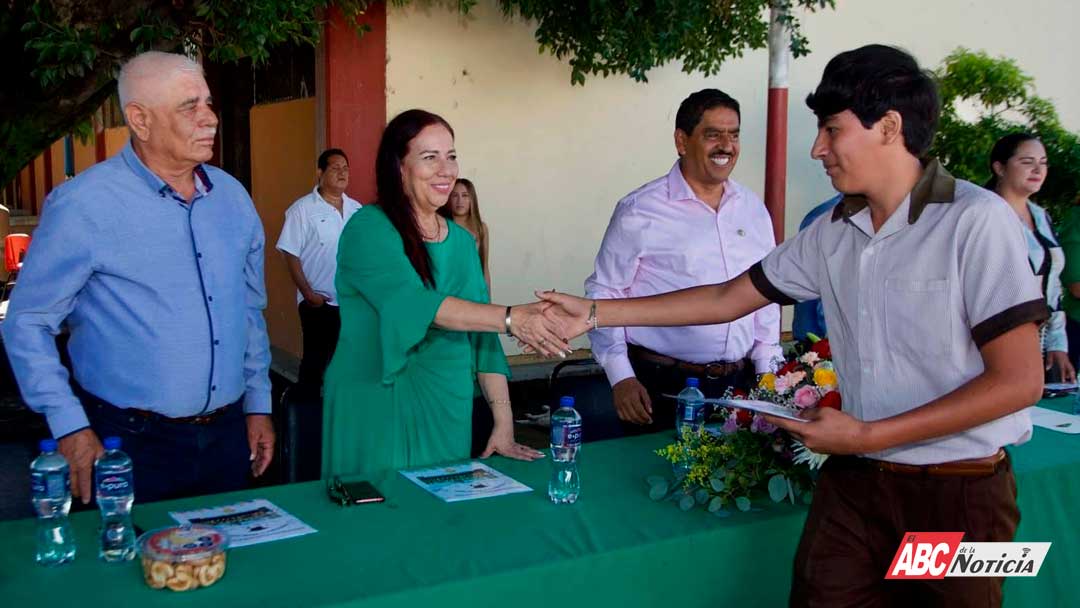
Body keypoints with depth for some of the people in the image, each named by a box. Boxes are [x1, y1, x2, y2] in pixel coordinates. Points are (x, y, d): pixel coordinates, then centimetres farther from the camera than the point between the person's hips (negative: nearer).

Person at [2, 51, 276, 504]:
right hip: (132, 444, -5)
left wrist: (258, 402, 13)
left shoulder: (232, 196, 5)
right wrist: (70, 428, -12)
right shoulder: (83, 205, -12)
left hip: (228, 435, 5)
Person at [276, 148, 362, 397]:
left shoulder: (357, 209, 8)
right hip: (318, 301, -5)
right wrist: (308, 293, -12)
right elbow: (291, 255, -8)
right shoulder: (302, 209, -7)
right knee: (315, 359, 4)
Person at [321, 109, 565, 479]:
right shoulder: (369, 229, -9)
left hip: (448, 410, 6)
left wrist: (504, 423, 0)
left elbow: (482, 337, 7)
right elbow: (413, 303, -23)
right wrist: (510, 318, -30)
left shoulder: (462, 241, 9)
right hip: (377, 409, -5)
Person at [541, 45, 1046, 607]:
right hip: (853, 478, 5)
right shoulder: (832, 233, 4)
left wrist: (868, 435, -17)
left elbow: (1018, 381, -15)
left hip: (957, 492, -4)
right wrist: (594, 313, 8)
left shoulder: (976, 221, -14)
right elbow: (728, 298, 11)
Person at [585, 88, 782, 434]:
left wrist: (767, 372, 11)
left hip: (740, 384, 5)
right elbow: (603, 291, -5)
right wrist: (620, 377, -10)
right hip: (662, 386, -4)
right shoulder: (639, 211, -8)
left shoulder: (753, 209, 8)